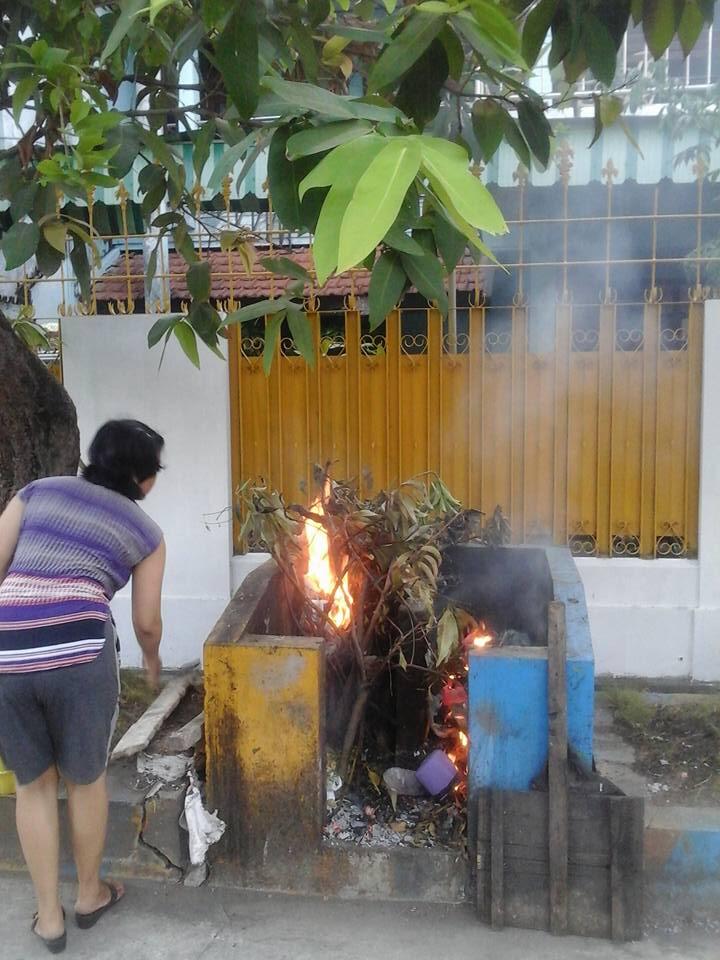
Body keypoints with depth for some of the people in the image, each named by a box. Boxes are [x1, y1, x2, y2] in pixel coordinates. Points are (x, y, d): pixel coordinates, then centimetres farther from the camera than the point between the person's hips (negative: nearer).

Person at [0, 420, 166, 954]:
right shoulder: (145, 532, 14)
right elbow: (146, 622, 18)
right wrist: (153, 660, 40)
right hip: (79, 651, -2)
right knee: (86, 778, 22)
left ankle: (49, 916, 35)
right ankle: (90, 894, 43)